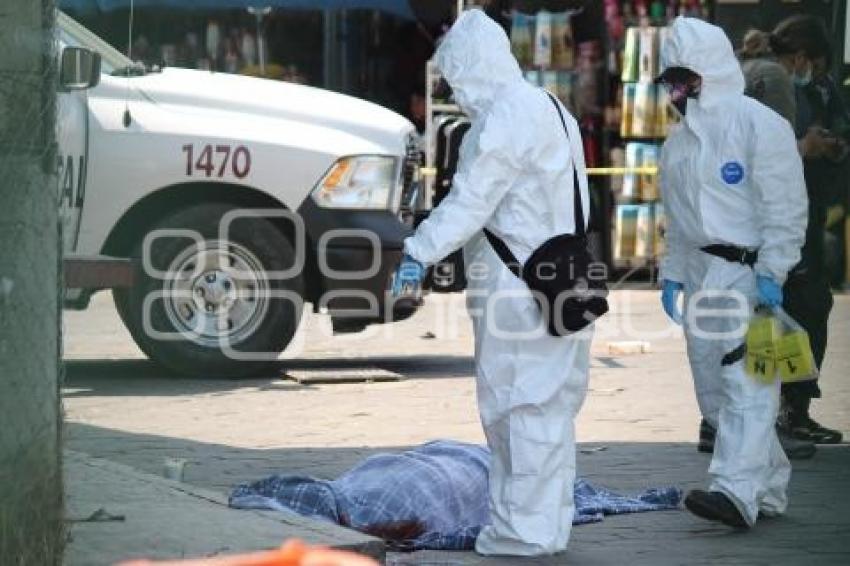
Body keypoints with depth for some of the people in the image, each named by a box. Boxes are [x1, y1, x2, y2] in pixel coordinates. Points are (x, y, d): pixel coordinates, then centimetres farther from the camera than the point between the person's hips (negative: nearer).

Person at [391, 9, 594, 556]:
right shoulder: (550, 110, 18)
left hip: (519, 290, -10)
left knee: (521, 406, -6)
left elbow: (471, 200, -19)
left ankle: (526, 528, -4)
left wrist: (420, 251, -17)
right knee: (548, 405, 14)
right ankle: (550, 522, 20)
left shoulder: (506, 117, -14)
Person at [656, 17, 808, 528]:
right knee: (712, 389, 8)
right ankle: (770, 486, 19)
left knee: (746, 385, -16)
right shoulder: (679, 141, 16)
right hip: (701, 275, 8)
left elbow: (785, 207, -12)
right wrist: (673, 274, 15)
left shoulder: (759, 124, -8)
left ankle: (738, 490, -26)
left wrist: (771, 272, -18)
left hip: (748, 273, -8)